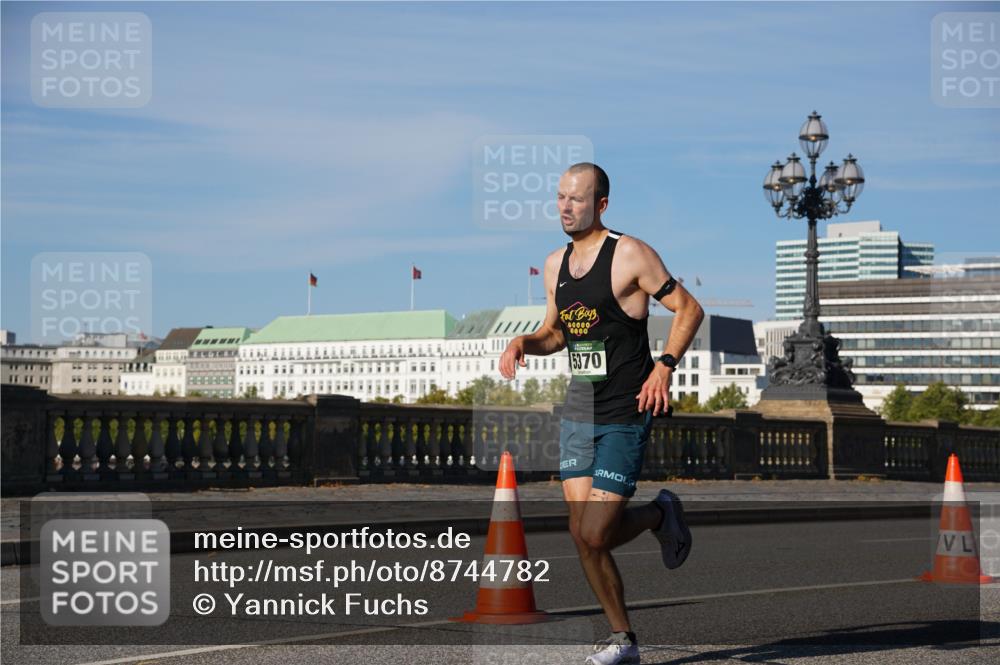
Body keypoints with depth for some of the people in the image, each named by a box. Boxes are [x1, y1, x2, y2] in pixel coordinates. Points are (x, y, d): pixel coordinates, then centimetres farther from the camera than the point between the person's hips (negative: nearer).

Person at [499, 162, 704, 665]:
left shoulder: (630, 254, -10)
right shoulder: (555, 264, 10)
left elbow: (689, 309, -7)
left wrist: (664, 366, -18)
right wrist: (523, 343, 1)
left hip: (625, 413, -6)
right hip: (577, 410, 7)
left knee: (595, 535, -12)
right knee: (581, 535, 3)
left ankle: (659, 513, 19)